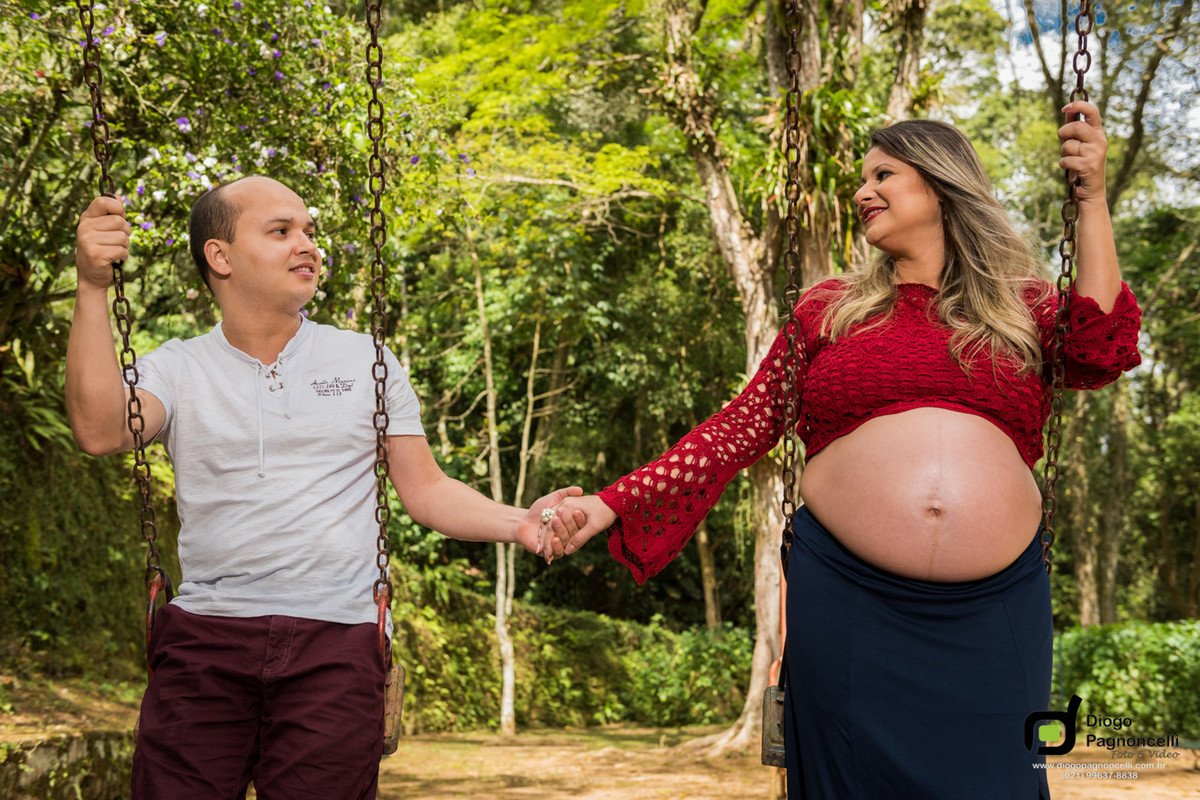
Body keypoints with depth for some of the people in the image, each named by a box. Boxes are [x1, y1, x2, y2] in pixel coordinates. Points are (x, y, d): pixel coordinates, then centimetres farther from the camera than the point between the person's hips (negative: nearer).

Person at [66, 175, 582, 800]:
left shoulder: (365, 361, 11)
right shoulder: (176, 369, 8)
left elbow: (425, 489, 11)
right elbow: (99, 431, -12)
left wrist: (514, 523, -7)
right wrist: (94, 288, -17)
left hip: (336, 641, 0)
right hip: (204, 638, 0)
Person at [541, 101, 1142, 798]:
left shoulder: (1022, 304, 11)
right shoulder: (829, 309, 10)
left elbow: (1098, 355, -8)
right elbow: (742, 428, 8)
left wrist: (1092, 200, -7)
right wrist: (610, 505, 1)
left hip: (994, 609, 0)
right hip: (846, 599, 0)